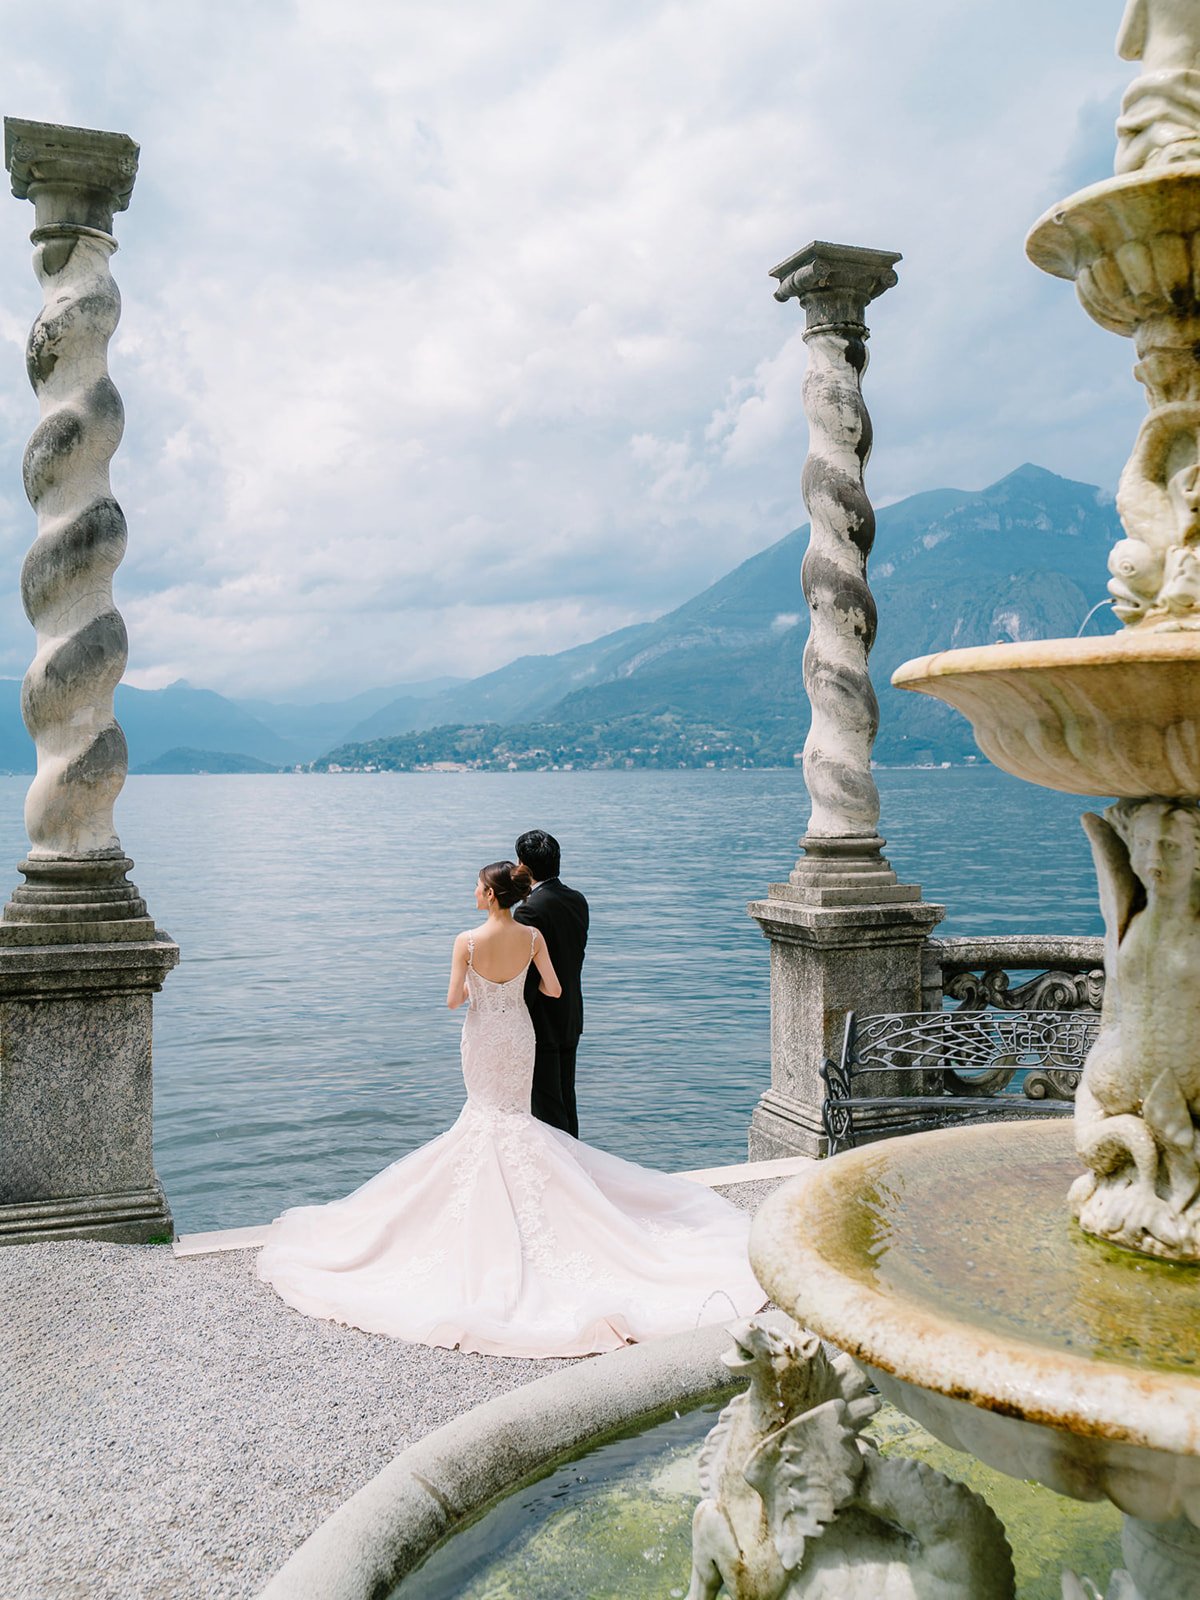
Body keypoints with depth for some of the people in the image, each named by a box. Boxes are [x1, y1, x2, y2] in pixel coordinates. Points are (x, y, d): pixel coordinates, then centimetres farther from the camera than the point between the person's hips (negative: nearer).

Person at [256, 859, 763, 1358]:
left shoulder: (467, 941, -20)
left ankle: (490, 1200, 22)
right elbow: (553, 989, -4)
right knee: (516, 1112, 18)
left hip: (482, 1037, -2)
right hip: (519, 1034, 2)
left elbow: (453, 1000, -15)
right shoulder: (532, 937, -11)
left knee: (487, 1110, 16)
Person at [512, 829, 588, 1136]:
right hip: (571, 1018, 8)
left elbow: (526, 975, -21)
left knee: (546, 1105, 2)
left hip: (541, 1023, -8)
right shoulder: (578, 900, 3)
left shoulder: (530, 910, -22)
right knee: (566, 1098, 20)